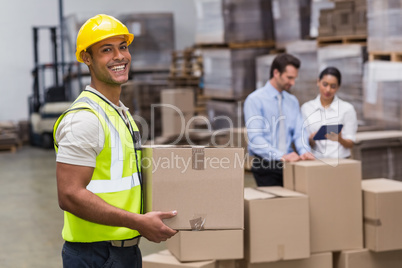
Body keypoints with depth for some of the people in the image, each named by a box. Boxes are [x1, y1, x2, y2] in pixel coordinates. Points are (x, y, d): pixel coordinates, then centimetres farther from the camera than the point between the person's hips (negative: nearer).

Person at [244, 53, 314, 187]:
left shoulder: (292, 101, 12)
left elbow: (299, 132, 7)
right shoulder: (255, 100, -7)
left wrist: (304, 151, -15)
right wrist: (281, 156, -28)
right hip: (266, 165, -5)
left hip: (289, 163, 5)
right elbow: (255, 138, -17)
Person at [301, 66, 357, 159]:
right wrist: (311, 139, -12)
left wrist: (340, 139, -16)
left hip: (340, 159, -1)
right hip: (315, 160, 1)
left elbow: (350, 144, 4)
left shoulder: (347, 108, 3)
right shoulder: (306, 108, 9)